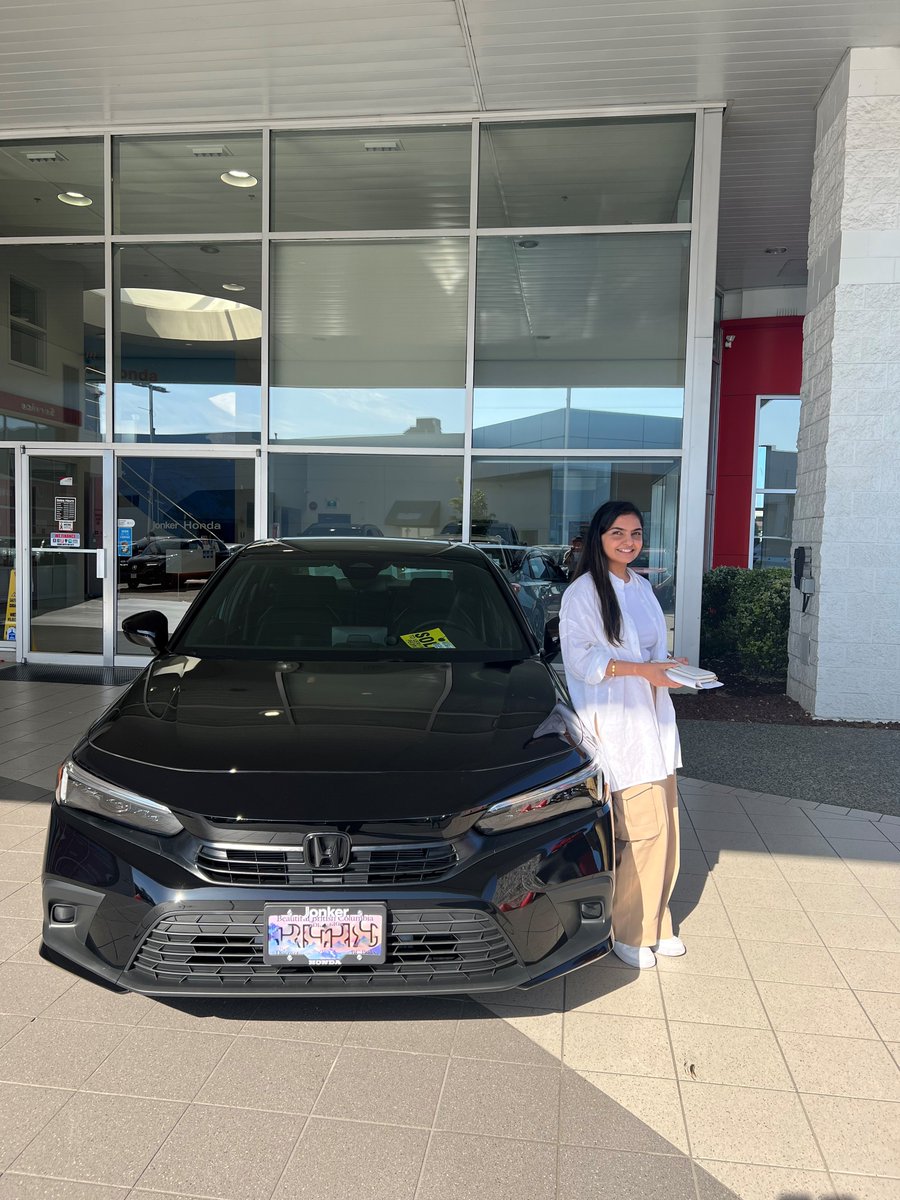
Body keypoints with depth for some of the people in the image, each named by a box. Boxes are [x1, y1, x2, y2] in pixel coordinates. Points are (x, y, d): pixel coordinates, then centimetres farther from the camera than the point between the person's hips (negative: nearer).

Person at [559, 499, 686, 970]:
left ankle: (654, 922, 23)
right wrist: (642, 669, -20)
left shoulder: (642, 588, 16)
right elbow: (580, 658, -14)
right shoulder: (582, 592, -8)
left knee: (664, 827, 8)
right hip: (616, 725, -7)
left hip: (654, 719, 7)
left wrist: (671, 667, 5)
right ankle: (625, 930, 10)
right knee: (645, 827, -8)